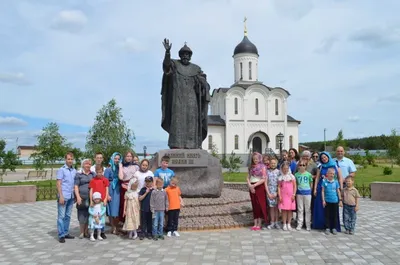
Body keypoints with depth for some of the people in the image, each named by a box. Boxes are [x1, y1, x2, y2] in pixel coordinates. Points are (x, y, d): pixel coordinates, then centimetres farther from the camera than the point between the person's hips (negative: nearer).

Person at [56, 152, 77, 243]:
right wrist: (61, 196, -13)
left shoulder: (74, 171, 10)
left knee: (68, 216, 12)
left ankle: (66, 233, 21)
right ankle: (61, 235, 7)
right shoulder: (61, 170, -5)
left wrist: (75, 196, 9)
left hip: (71, 197, 5)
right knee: (61, 216, 1)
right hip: (63, 196, -5)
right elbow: (58, 183, -8)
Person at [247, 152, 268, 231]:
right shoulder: (251, 167, 11)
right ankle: (255, 224, 13)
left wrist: (254, 185, -15)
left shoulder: (263, 167, -3)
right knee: (254, 206, 7)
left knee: (260, 205, -2)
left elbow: (263, 179, -11)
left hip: (260, 187, -5)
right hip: (252, 188, 5)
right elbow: (248, 178, 9)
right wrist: (250, 185, -9)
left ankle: (259, 224, 5)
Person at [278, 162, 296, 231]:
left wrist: (293, 195, -5)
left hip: (290, 196, 0)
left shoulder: (292, 176, 4)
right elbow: (279, 187, 3)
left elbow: (294, 186, 4)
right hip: (283, 196, 0)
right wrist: (279, 196, -6)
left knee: (290, 209, 4)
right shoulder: (280, 177, 4)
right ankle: (284, 224, 7)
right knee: (284, 210, 0)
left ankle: (288, 224, 13)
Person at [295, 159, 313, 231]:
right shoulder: (296, 174, 1)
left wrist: (310, 190, 1)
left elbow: (311, 183, 8)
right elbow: (295, 184, 7)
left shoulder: (308, 174, -1)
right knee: (300, 209, 8)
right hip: (299, 193, 1)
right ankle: (299, 224, 15)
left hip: (307, 193, -1)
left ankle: (308, 225, 15)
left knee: (308, 209, 6)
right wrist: (295, 193, 2)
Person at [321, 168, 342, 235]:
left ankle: (334, 228, 20)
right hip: (327, 201, -1)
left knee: (335, 215, 8)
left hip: (335, 201, 1)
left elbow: (338, 191, 7)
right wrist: (323, 200, -3)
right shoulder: (324, 181, -3)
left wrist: (340, 200, 5)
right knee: (327, 215, 5)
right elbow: (323, 191, 0)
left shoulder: (336, 181, 1)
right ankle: (327, 228, 15)